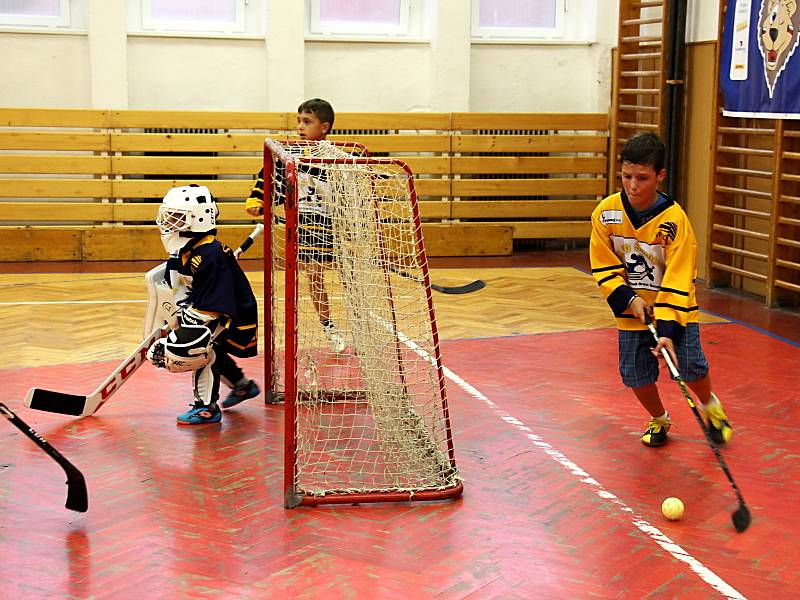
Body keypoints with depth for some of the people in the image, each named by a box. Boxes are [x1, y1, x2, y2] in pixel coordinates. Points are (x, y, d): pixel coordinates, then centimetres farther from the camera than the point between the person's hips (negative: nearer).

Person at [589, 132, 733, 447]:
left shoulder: (675, 219, -21)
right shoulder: (606, 213, -11)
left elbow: (677, 281, -21)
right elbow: (604, 267, -3)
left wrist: (668, 329, -26)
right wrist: (629, 299, -15)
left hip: (675, 308, -3)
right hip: (632, 310, 3)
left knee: (690, 367, -8)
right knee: (635, 374, 2)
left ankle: (710, 406, 27)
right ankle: (659, 419, 33)